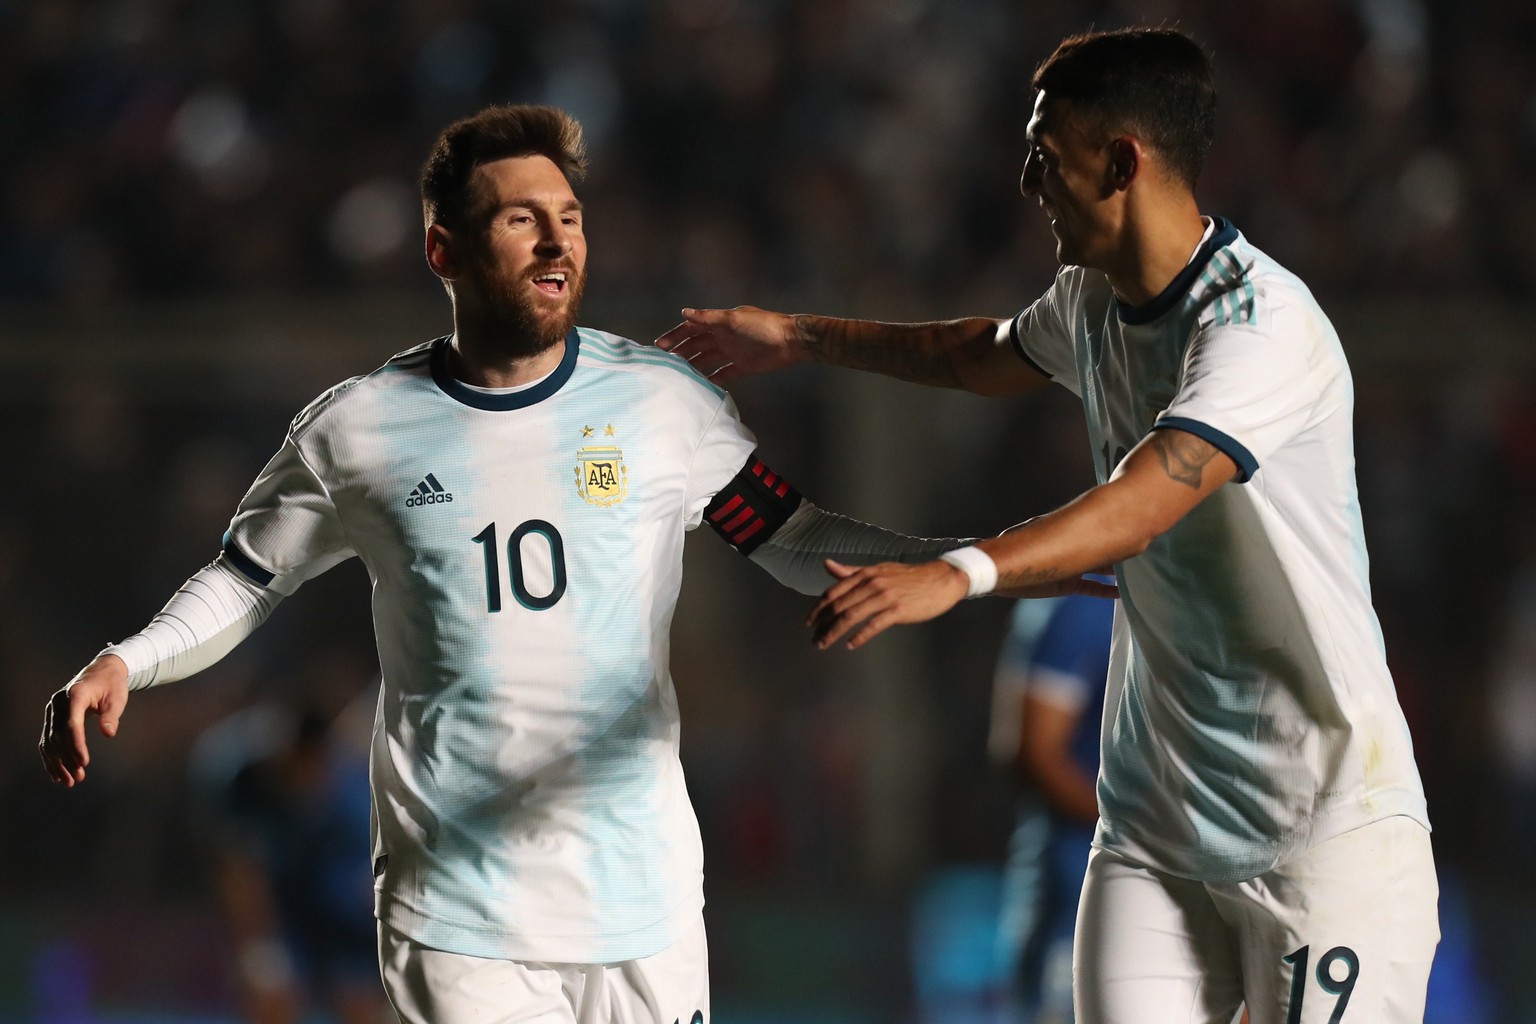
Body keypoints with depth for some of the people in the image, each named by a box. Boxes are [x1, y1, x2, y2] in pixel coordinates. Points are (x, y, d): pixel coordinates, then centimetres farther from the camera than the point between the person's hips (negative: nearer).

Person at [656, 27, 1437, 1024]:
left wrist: (957, 574, -48)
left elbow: (1140, 506, -34)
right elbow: (987, 355, 34)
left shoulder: (1262, 323, -19)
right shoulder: (1092, 302, 8)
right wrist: (794, 336, 39)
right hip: (1154, 821, 7)